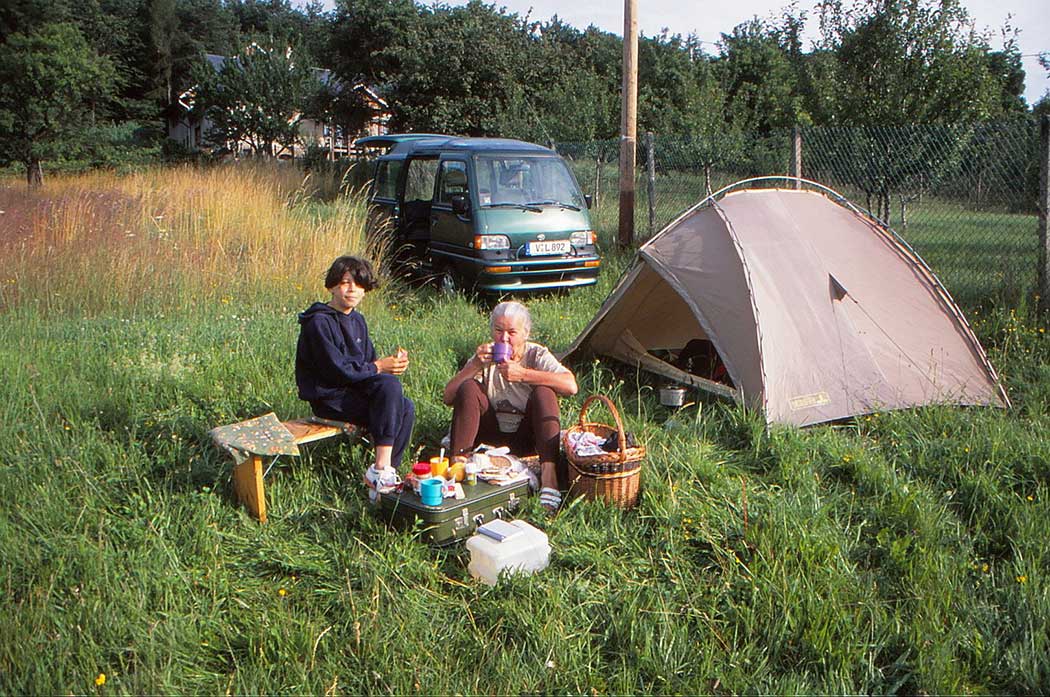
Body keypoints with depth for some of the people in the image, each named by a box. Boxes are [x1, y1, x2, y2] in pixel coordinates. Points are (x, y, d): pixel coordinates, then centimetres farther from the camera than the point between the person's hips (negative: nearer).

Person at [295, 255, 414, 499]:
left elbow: (369, 360, 14)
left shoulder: (357, 320, 14)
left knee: (406, 408, -15)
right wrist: (378, 367, -16)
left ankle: (383, 473, -11)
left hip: (354, 388, 8)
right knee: (390, 385, -28)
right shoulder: (319, 322, -14)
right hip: (328, 397, -8)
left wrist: (392, 362, -8)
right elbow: (336, 370, -19)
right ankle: (381, 468, -27)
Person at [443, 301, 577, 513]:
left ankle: (548, 476, -38)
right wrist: (475, 366, -21)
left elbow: (570, 386, -27)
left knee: (544, 393, -28)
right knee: (468, 388, -19)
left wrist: (522, 374, -30)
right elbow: (448, 398, -9)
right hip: (492, 437, 2)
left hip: (527, 439, -2)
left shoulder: (537, 355, -7)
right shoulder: (485, 357, -1)